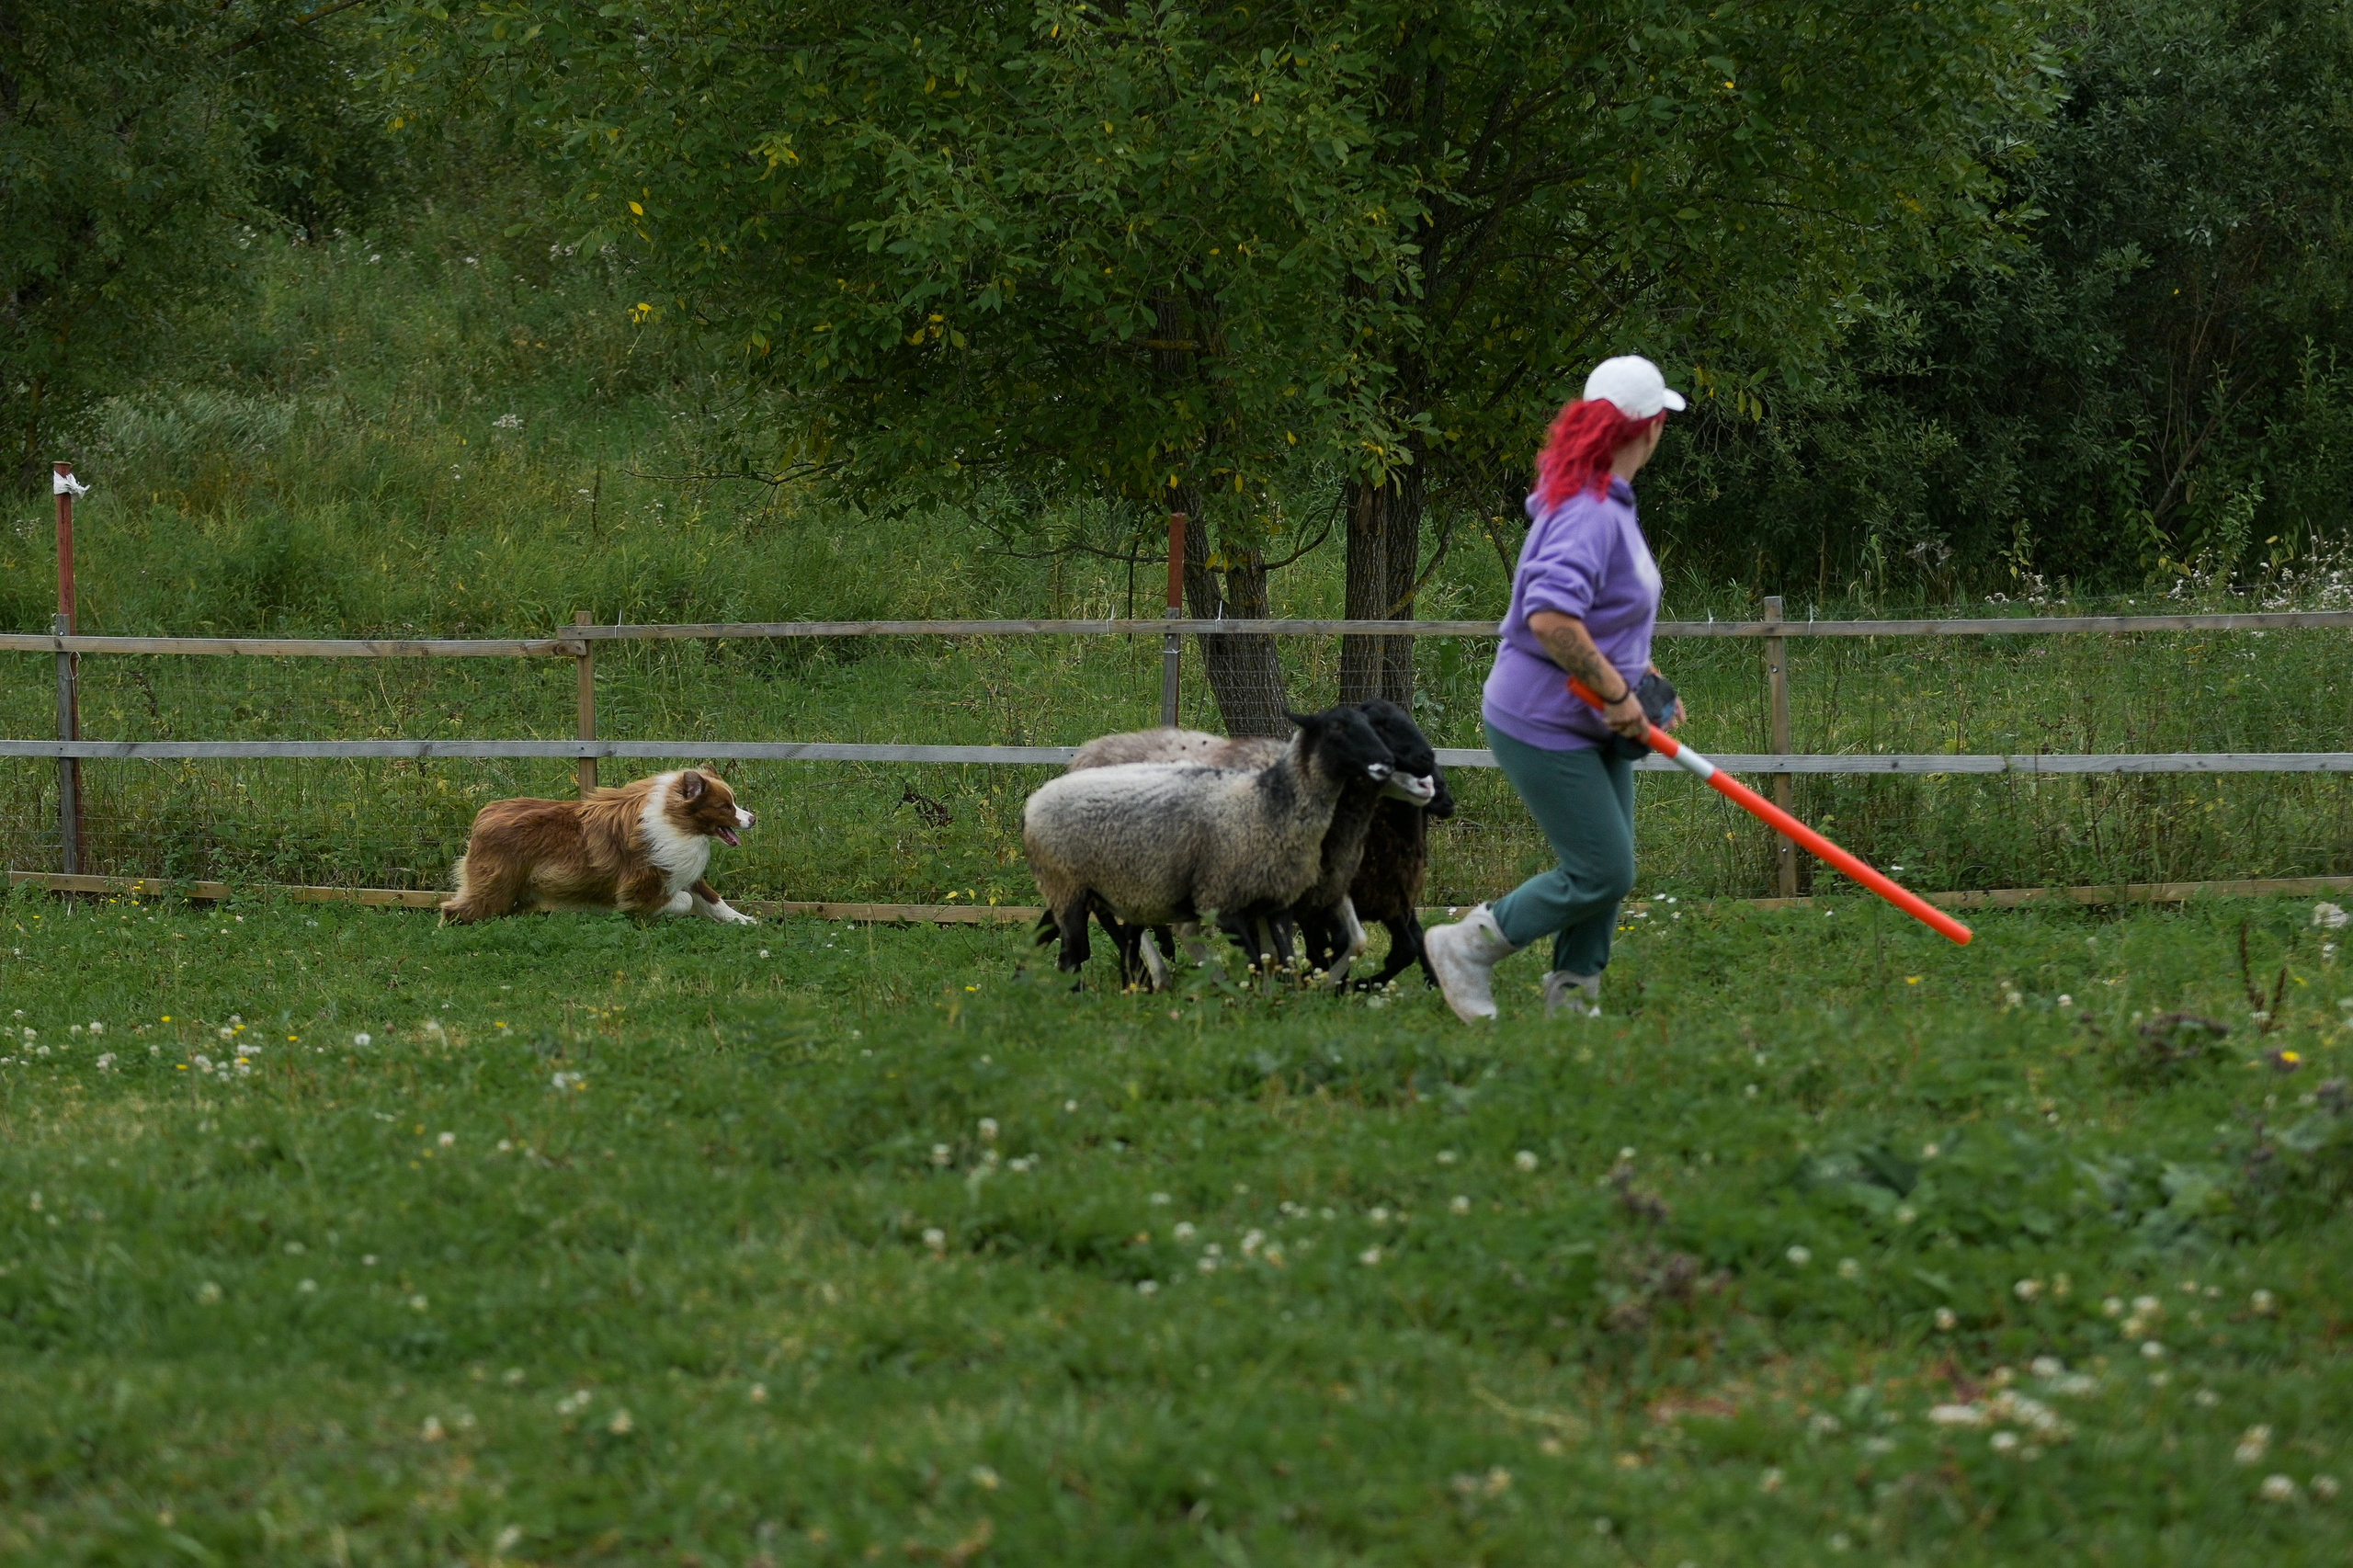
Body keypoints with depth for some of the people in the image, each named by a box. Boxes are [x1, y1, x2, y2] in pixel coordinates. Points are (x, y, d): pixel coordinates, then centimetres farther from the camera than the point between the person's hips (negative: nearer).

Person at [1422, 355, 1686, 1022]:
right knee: (1601, 873, -6)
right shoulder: (1587, 513, -24)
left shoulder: (1607, 504, 10)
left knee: (1609, 872, 11)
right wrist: (1617, 692, -28)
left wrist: (1648, 681, 14)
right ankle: (1466, 947, 7)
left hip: (1592, 726, 10)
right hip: (1544, 725, -10)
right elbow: (1550, 619, -37)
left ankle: (1571, 1000, 21)